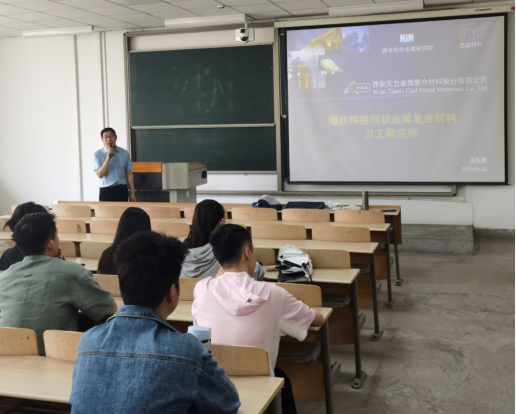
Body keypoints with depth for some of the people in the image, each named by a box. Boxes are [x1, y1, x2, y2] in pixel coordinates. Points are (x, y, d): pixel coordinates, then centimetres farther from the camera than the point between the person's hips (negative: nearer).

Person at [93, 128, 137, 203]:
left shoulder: (124, 153, 5)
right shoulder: (98, 155, -1)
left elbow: (129, 174, 7)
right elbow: (100, 174, -11)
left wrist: (133, 193, 4)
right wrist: (108, 158, -18)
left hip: (122, 190, 2)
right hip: (106, 191, -2)